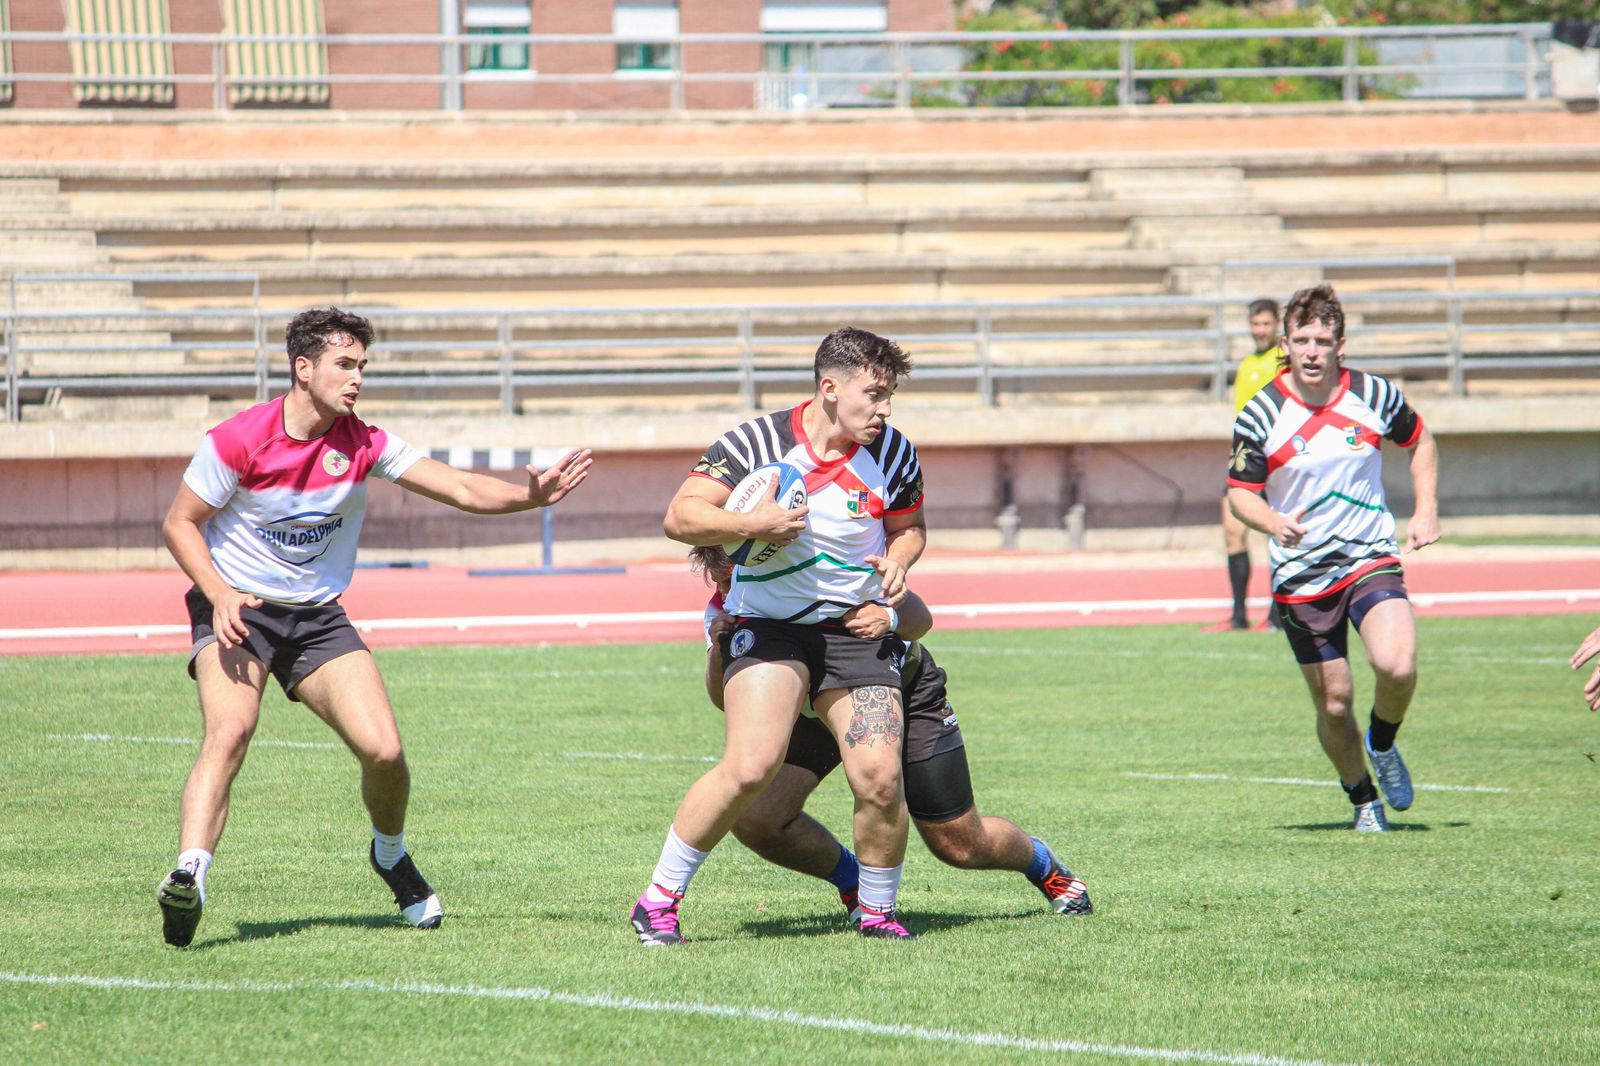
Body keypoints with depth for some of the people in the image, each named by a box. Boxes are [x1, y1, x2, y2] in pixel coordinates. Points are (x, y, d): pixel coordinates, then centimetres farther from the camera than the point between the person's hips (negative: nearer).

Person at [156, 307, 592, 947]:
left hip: (317, 617, 4)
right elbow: (179, 523, -6)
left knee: (383, 750, -10)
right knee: (230, 730, -31)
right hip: (236, 610, -3)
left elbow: (462, 490, -8)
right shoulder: (239, 440, -14)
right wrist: (220, 596, -21)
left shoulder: (363, 445, -4)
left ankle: (391, 857, 21)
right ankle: (188, 877, -43)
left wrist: (529, 495, -26)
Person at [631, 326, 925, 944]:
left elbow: (909, 527, 19)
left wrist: (896, 561, -3)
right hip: (769, 628, -3)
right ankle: (659, 900, -7)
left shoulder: (892, 454, 1)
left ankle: (877, 912, 12)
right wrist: (748, 525, -29)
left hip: (856, 631, 3)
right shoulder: (758, 443, -9)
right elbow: (679, 517, -14)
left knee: (880, 777, -12)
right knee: (750, 767, -21)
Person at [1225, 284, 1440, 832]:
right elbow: (1240, 492, -2)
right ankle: (1363, 799, 28)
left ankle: (1382, 745, 8)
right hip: (1300, 576, 0)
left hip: (1371, 560, 0)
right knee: (1334, 703, 2)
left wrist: (1426, 511, 5)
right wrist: (1274, 523, -23)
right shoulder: (1260, 415, -10)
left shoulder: (1376, 396, -4)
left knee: (1397, 667, -24)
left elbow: (1419, 441, 15)